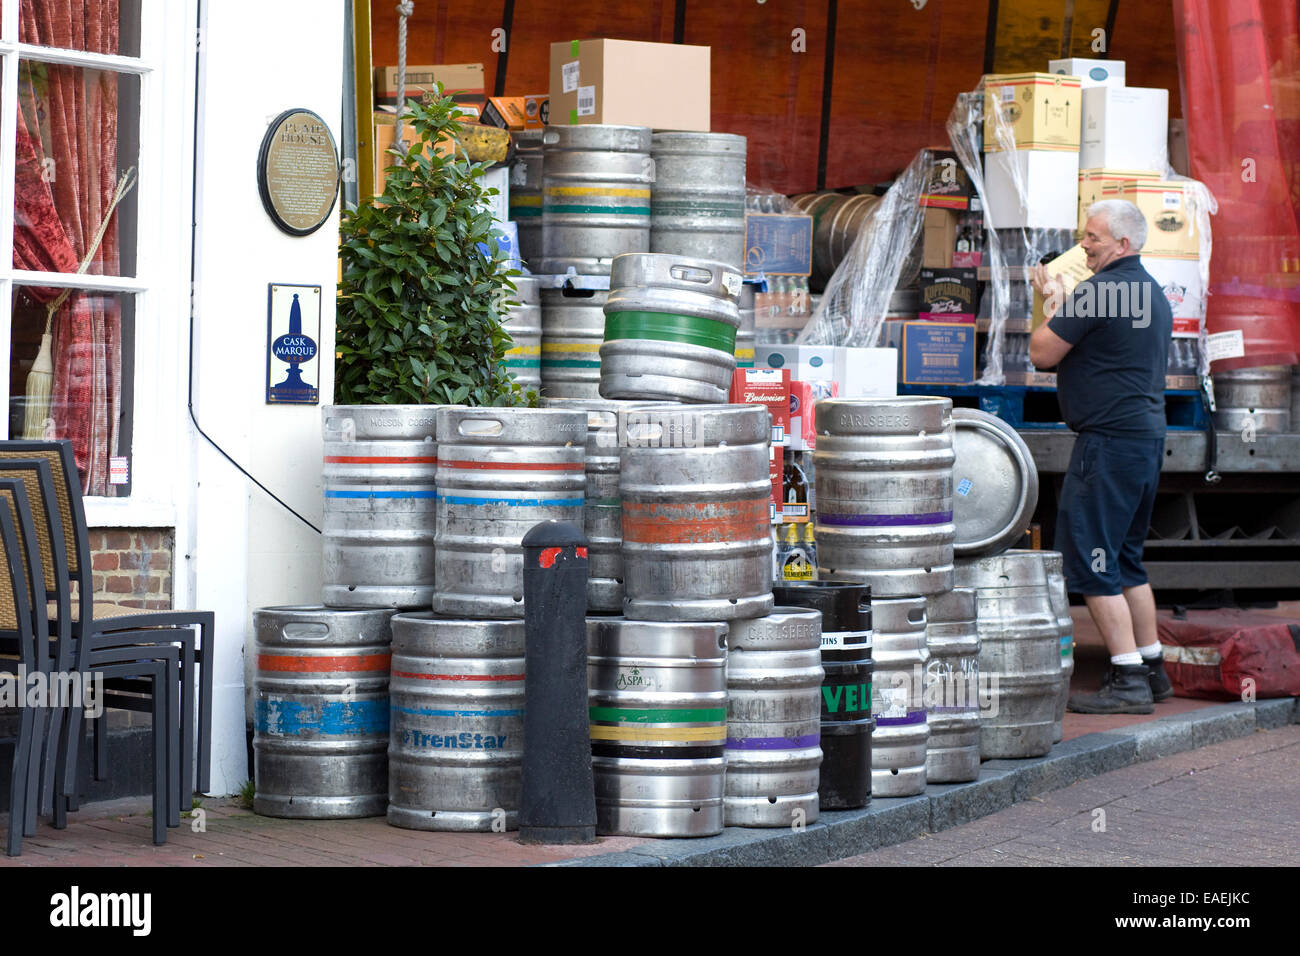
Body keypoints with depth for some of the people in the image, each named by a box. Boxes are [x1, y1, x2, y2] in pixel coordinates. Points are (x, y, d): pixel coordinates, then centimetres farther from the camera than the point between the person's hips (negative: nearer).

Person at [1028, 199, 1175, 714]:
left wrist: (1053, 308, 8)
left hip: (1109, 440, -10)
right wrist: (1061, 302, 23)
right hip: (1147, 434, 10)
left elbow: (1042, 353, -10)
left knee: (1088, 561, -6)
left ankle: (1128, 680, -9)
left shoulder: (1099, 290, -15)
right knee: (1124, 559, 18)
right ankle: (1152, 669, 21)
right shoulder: (1153, 293, 15)